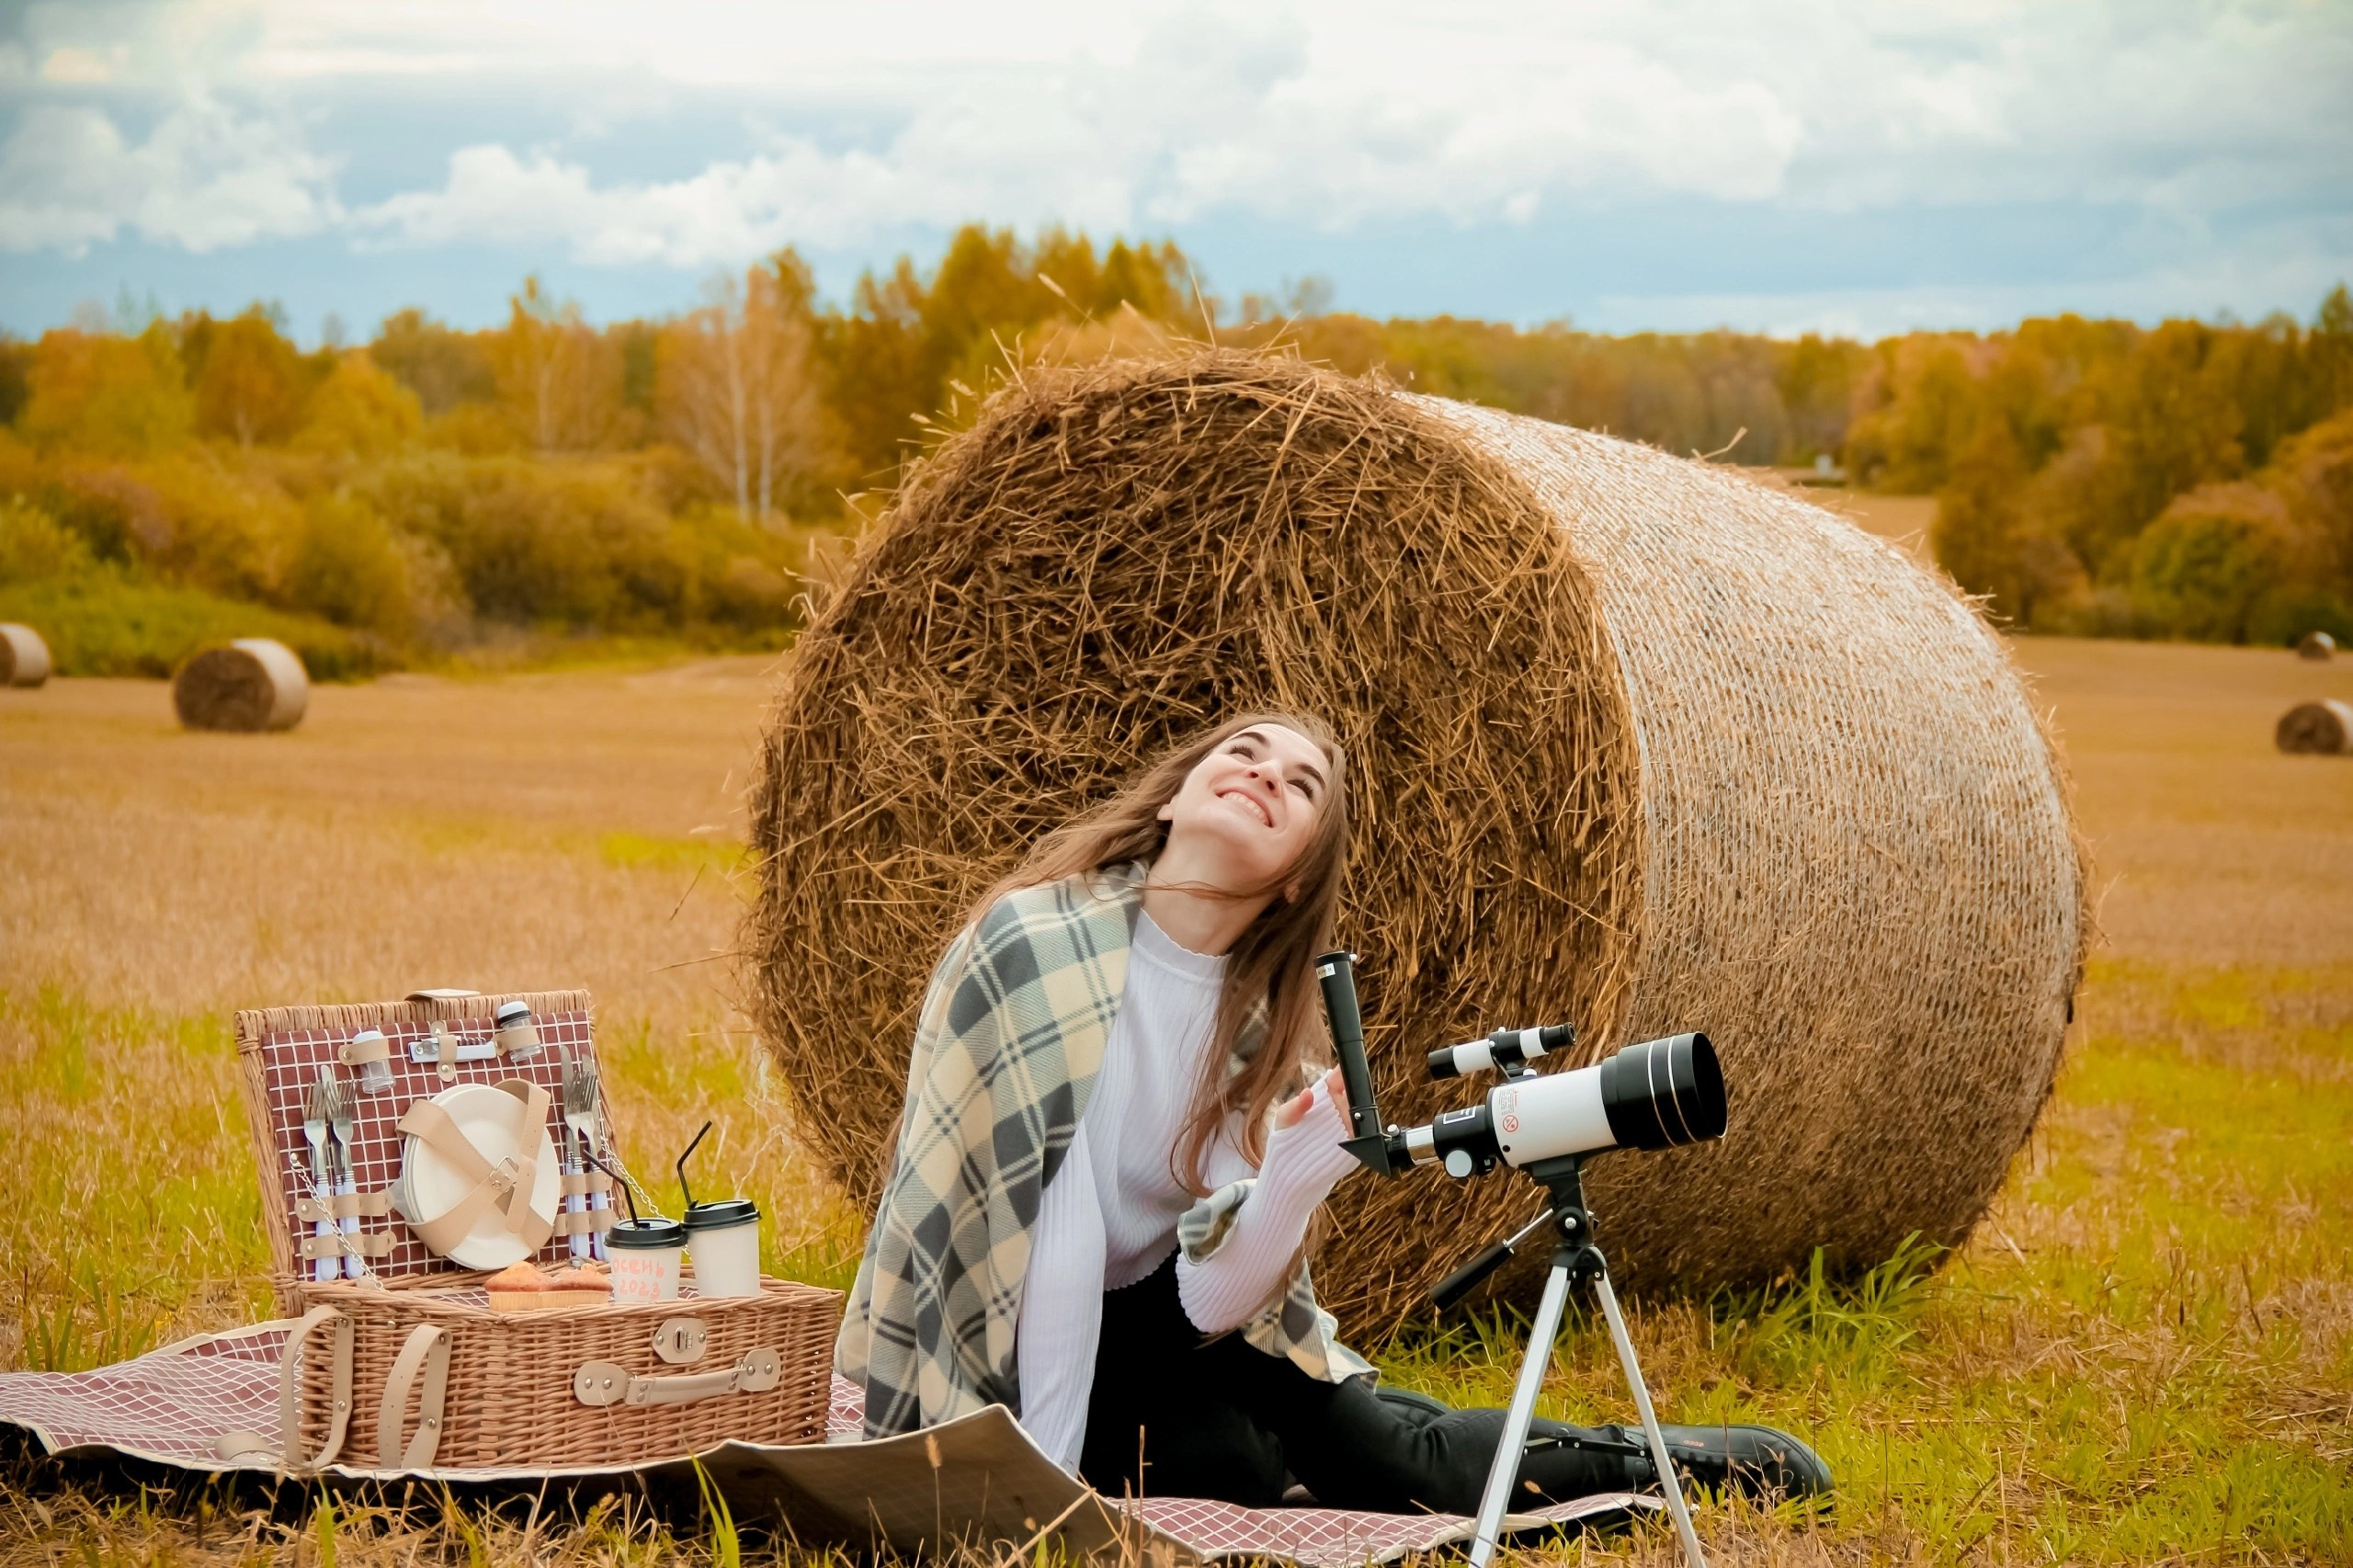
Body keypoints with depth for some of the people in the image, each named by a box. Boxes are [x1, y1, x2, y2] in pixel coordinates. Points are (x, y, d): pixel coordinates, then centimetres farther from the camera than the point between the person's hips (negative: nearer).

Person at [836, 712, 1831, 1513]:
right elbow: (1045, 1230, -27)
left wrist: (1290, 1187, -35)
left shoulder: (1265, 1026, -7)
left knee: (1390, 1460, -10)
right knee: (1228, 1466, -23)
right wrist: (1044, 1480, -29)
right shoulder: (1037, 938, -25)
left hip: (1153, 1315, 5)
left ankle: (1633, 1460, 20)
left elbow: (1214, 1300, -15)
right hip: (992, 1350, -4)